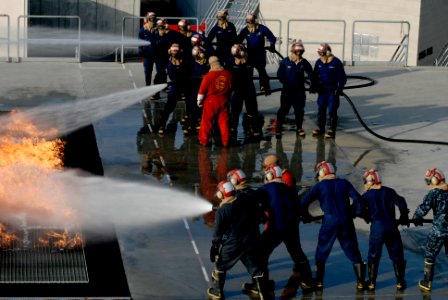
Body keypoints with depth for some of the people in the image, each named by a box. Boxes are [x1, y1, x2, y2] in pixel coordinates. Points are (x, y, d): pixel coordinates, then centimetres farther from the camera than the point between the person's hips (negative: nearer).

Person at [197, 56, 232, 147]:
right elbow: (231, 88, 10)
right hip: (224, 101, 3)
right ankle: (225, 141, 12)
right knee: (224, 121, 10)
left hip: (211, 101, -3)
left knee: (206, 122, 8)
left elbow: (202, 90, -10)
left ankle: (204, 140, 12)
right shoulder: (228, 74, -3)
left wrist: (199, 101, 4)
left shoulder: (209, 75, -15)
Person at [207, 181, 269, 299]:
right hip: (251, 242, 4)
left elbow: (218, 232, -9)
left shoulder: (222, 210, -16)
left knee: (221, 265, 17)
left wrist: (214, 247, 1)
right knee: (255, 267, 10)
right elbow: (256, 215, 10)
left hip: (232, 244, -3)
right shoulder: (247, 201, -5)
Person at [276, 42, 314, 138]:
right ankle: (278, 128, 6)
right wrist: (286, 83, -16)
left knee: (299, 110, 9)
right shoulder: (285, 62, -6)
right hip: (287, 90, -3)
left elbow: (310, 73, 9)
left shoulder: (304, 62, 1)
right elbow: (280, 74, -5)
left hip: (300, 90, 3)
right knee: (283, 109, -1)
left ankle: (299, 129, 21)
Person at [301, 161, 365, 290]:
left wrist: (306, 217, 13)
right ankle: (360, 282, 6)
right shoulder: (344, 183, 10)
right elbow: (357, 199, 0)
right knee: (353, 251, 10)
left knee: (322, 252, 12)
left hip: (329, 221, -2)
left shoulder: (319, 186, 3)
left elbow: (303, 203, -2)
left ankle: (319, 282, 10)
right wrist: (354, 212, 13)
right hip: (346, 220, 2)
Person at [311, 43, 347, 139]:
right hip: (322, 90, 5)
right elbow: (316, 76, 16)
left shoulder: (336, 62, -10)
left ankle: (332, 130, 1)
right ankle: (320, 127, 24)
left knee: (332, 111, -5)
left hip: (333, 91, -5)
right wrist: (314, 86, 6)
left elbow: (342, 77, -5)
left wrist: (340, 87, -14)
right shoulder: (319, 62, 5)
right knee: (321, 109, 10)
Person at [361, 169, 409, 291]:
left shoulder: (367, 195, 0)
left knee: (373, 255, 11)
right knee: (396, 254, 12)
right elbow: (401, 203, -1)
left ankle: (371, 282, 12)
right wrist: (403, 218, 14)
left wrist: (368, 218, 16)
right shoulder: (389, 191, 5)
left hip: (377, 227, -2)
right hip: (391, 226, 2)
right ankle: (400, 282, 15)